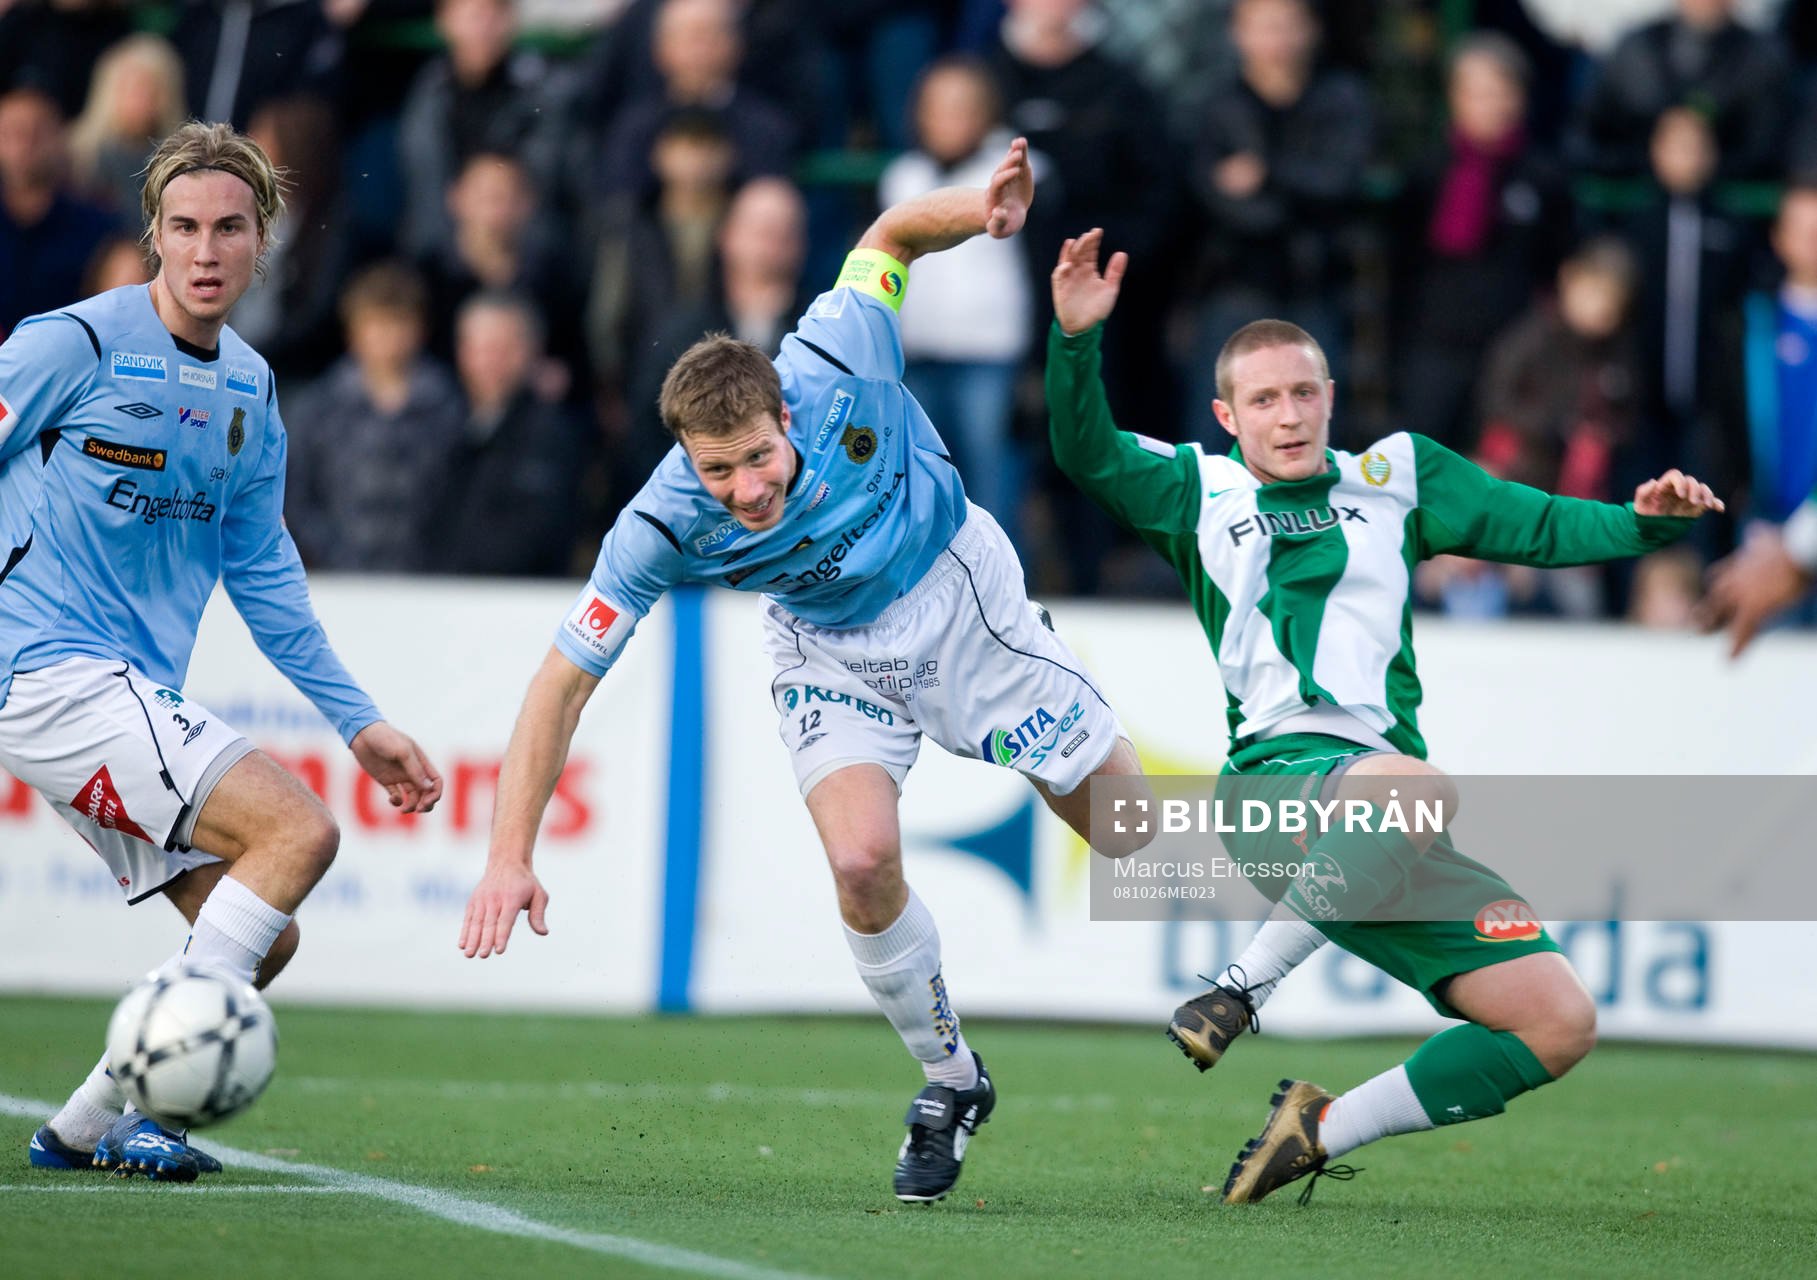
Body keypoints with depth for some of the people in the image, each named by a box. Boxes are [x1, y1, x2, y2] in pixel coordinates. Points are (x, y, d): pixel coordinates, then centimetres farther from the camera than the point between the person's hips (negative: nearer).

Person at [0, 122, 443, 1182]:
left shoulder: (252, 390, 13)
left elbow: (264, 577, 21)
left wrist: (359, 721, 19)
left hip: (136, 695, 8)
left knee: (261, 938, 5)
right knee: (299, 829, -19)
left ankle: (86, 1128, 11)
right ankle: (119, 1102, -17)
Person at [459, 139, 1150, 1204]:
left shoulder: (836, 366, -32)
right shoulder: (663, 530, -32)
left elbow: (890, 238, -11)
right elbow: (564, 680, -25)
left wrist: (983, 210, -32)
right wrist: (510, 857, -31)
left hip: (958, 587, 1)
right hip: (832, 645, -1)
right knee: (863, 860, -24)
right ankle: (951, 1081, 1)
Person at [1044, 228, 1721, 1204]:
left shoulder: (1397, 475, 21)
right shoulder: (1198, 492, 15)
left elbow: (1538, 527, 17)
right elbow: (1087, 454, 0)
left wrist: (1643, 520, -1)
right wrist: (1076, 339, -16)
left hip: (1397, 806, 5)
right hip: (1279, 776, -5)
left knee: (1559, 1023, -5)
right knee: (1416, 789, -41)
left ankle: (1322, 1128, 8)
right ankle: (1243, 986, -25)